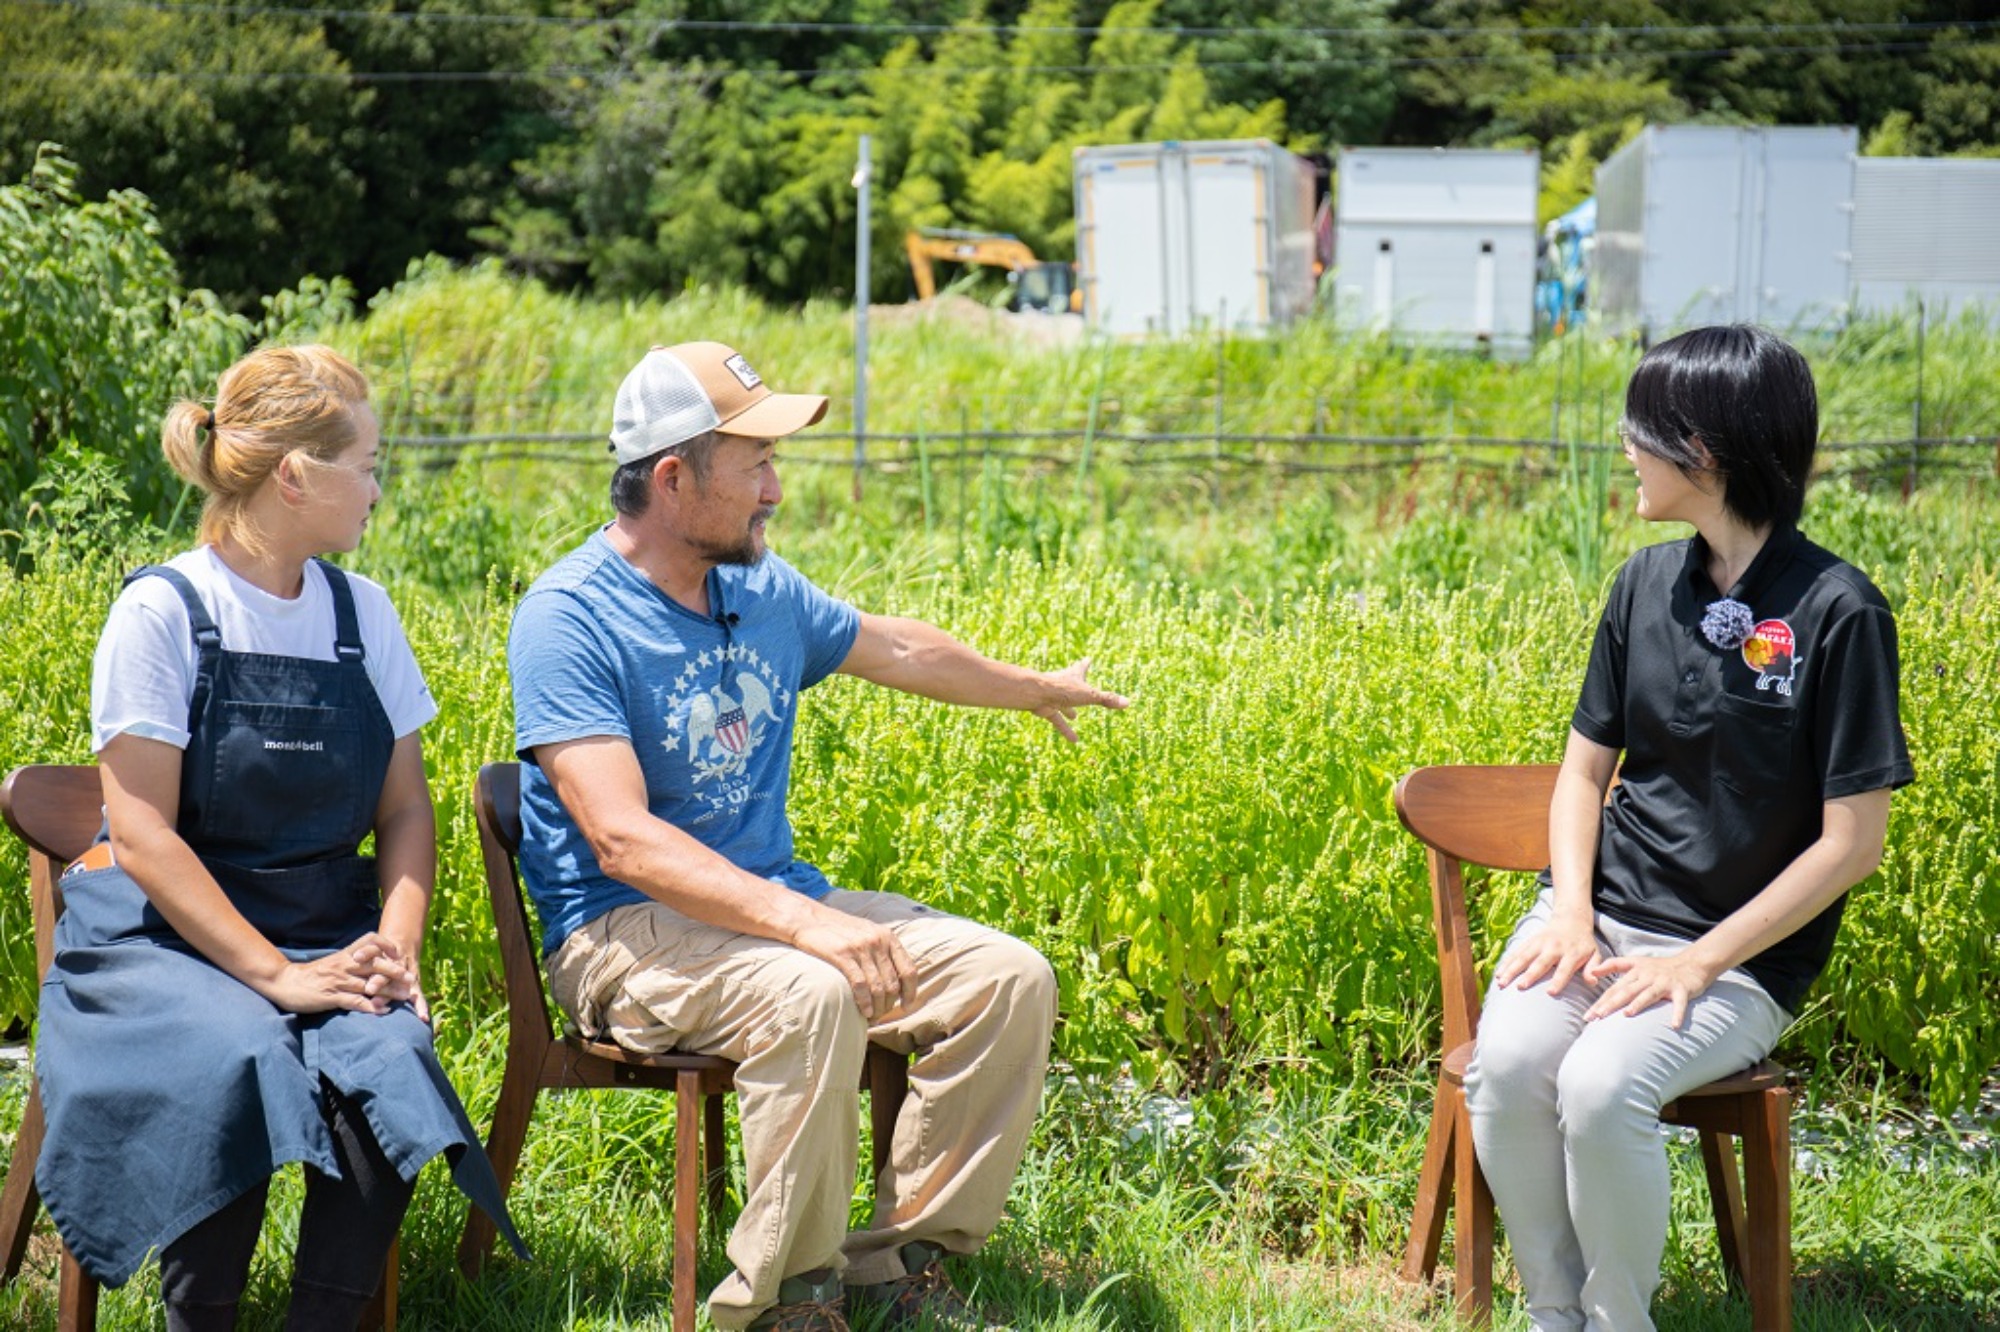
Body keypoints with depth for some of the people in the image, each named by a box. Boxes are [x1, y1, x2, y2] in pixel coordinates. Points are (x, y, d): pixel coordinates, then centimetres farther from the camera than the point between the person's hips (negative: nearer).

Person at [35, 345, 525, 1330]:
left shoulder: (361, 612, 9)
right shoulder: (163, 611, -7)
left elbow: (405, 809, 12)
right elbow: (142, 831, -12)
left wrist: (398, 942, -7)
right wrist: (274, 973, -20)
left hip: (326, 933, 4)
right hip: (169, 937, -4)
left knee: (389, 1057, -27)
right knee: (240, 1062, -34)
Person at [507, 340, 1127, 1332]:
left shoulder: (764, 591, 8)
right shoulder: (569, 618, -16)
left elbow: (896, 649, 29)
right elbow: (624, 840, -26)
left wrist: (1037, 688, 43)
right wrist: (804, 921, -36)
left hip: (773, 902, 8)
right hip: (625, 930, -8)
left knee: (1010, 978, -7)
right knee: (808, 994, -36)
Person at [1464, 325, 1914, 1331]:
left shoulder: (1837, 612, -11)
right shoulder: (1647, 584, 8)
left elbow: (1853, 841, -11)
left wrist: (1701, 962, -16)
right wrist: (1572, 914, -6)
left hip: (1742, 956, -4)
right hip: (1603, 911, 5)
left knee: (1601, 1086, -31)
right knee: (1506, 1066, -25)